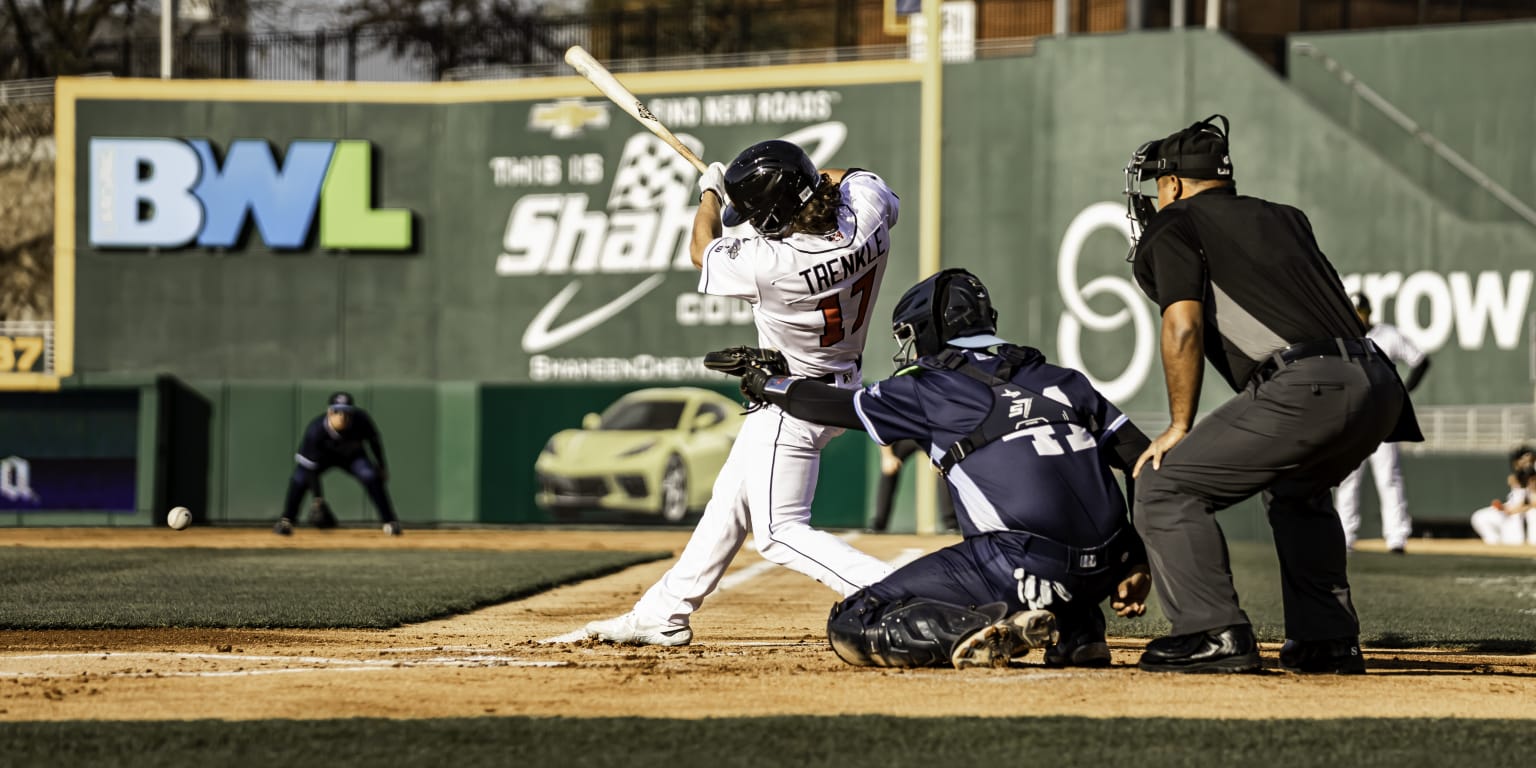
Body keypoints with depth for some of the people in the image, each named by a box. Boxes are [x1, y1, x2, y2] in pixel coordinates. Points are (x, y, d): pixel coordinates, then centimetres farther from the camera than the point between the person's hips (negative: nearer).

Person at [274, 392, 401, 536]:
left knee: (371, 476, -22)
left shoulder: (361, 420, -32)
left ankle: (390, 522, -10)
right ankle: (286, 521, -4)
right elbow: (310, 466, -31)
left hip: (352, 456, 1)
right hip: (323, 456, -1)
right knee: (299, 479, -23)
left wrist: (381, 466, 1)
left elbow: (374, 441, -10)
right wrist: (318, 499, -32)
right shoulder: (315, 430, -37)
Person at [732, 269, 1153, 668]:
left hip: (1022, 570, -6)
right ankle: (1078, 633, 15)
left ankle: (988, 630, -18)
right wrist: (1137, 563, 17)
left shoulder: (932, 389, 7)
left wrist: (763, 383, 35)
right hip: (1100, 572, 6)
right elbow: (1147, 461, 13)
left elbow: (830, 404, 18)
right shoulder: (1063, 380, 19)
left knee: (851, 628, 3)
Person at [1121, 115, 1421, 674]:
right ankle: (1328, 639, 26)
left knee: (1164, 485, 1)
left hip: (1304, 391, -7)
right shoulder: (1284, 219, 31)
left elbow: (1184, 327, -2)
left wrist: (1179, 428, 7)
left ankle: (1215, 634, -9)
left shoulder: (1176, 224, 12)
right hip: (1381, 388, 7)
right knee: (1296, 490, 35)